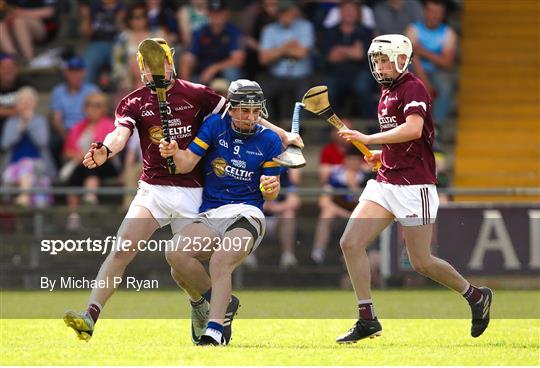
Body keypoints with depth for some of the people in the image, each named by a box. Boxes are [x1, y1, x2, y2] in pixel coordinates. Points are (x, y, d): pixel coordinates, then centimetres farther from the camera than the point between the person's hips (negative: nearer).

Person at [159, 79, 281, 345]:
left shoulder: (269, 140, 5)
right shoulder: (215, 126, 6)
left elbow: (269, 196, 8)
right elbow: (187, 164, -2)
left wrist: (271, 188, -16)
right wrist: (175, 153, -24)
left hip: (247, 214, -3)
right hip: (210, 216, 3)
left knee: (220, 260, -33)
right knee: (175, 254, -24)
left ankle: (214, 330, -40)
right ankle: (224, 303, -5)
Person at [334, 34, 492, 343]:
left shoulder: (413, 88, -11)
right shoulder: (387, 94, 17)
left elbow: (413, 130, -28)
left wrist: (368, 139, -25)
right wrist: (382, 154, 13)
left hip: (414, 185, -9)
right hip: (385, 183, 9)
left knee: (422, 262, -2)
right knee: (351, 243, -6)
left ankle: (476, 296, 21)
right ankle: (367, 319, -1)